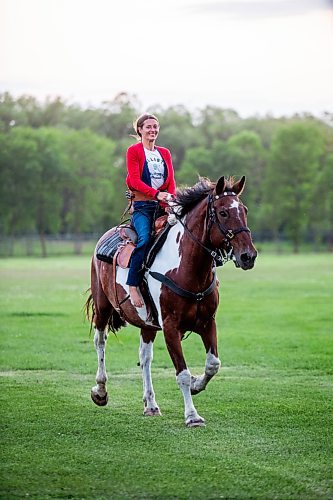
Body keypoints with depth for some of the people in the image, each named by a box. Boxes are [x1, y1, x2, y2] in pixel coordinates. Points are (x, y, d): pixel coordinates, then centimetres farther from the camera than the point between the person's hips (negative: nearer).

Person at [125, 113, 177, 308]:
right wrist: (156, 194, -23)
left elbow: (171, 181, 12)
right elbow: (135, 180, -8)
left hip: (163, 206, 5)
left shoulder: (165, 153, 20)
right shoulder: (134, 151, 5)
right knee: (145, 238, -30)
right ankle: (133, 285, -29)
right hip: (142, 205, -5)